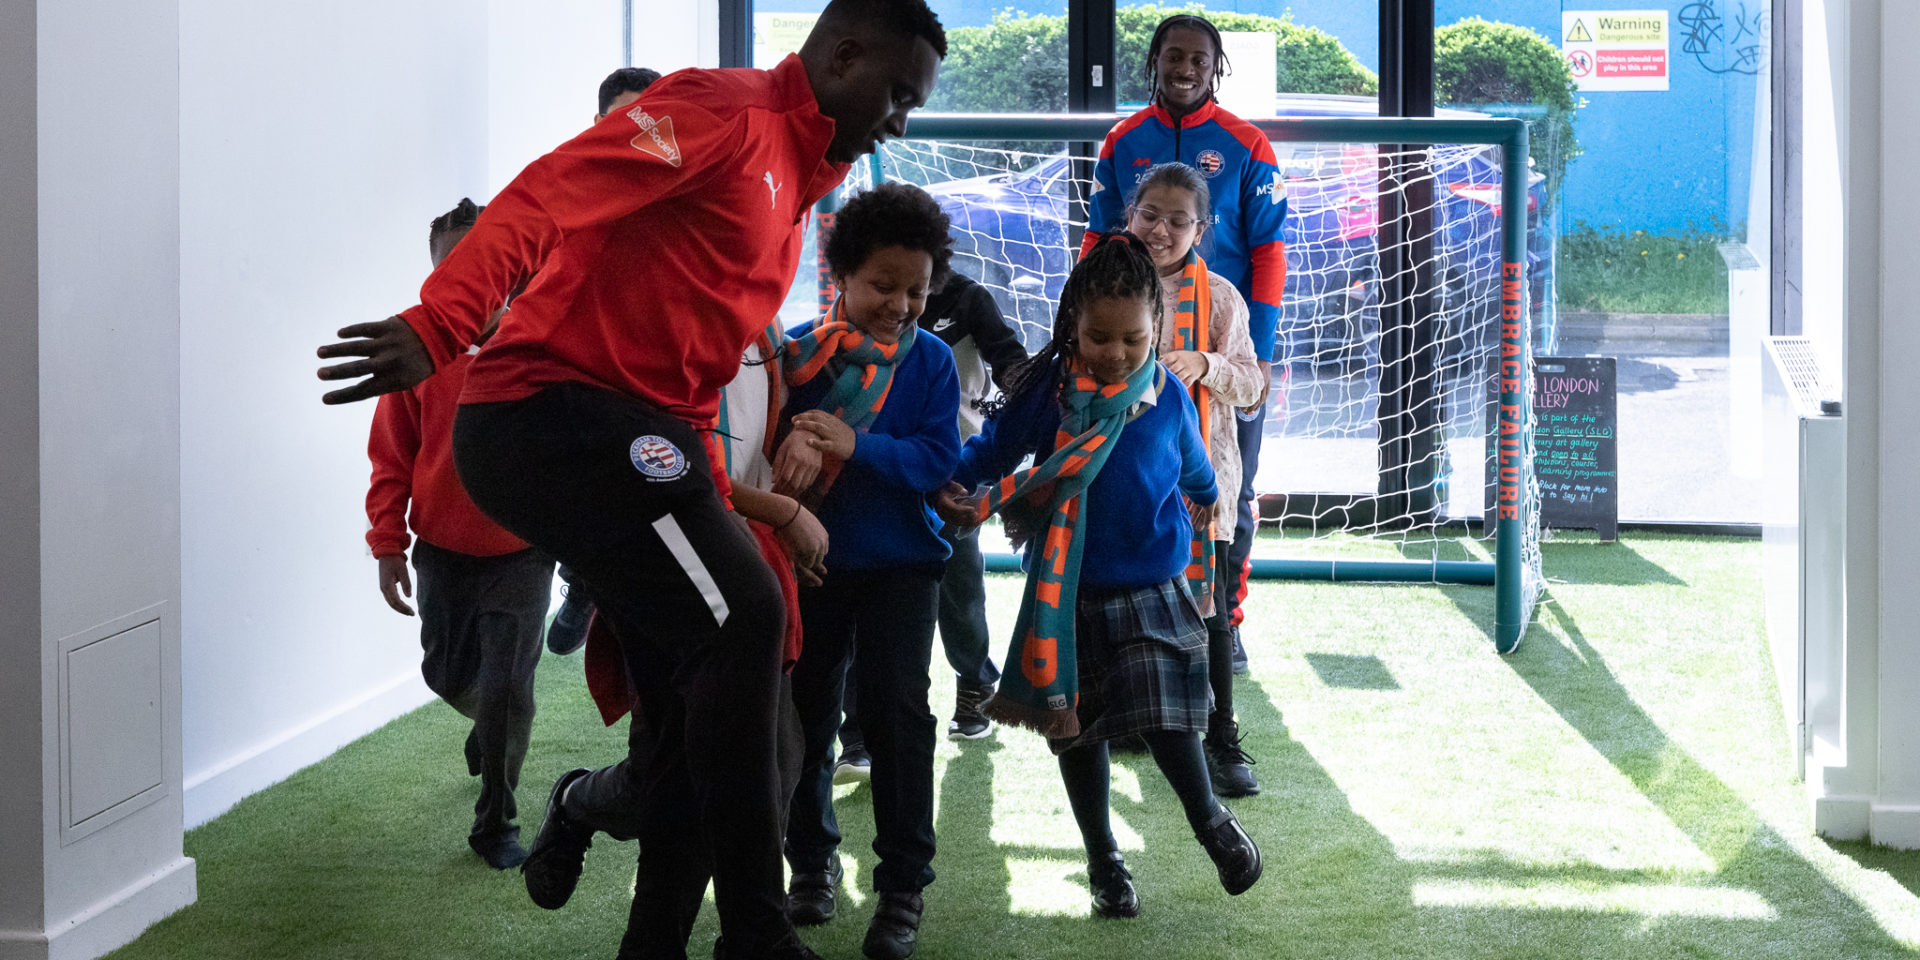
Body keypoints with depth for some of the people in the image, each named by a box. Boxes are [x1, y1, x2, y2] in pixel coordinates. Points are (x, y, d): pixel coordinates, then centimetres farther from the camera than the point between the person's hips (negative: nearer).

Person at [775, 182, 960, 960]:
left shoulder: (930, 359, -5)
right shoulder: (800, 349, -3)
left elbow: (938, 458, -13)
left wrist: (856, 444, -26)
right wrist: (793, 443, -32)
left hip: (899, 561, -2)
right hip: (812, 556, 2)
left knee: (895, 711, -6)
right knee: (805, 711, 10)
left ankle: (903, 887, 2)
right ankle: (812, 860, 27)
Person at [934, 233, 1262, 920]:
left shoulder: (1168, 398, -4)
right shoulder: (1047, 392, -9)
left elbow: (1194, 471, 16)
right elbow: (993, 446, 1)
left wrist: (1205, 501, 34)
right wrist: (958, 491, -17)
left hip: (1152, 591, -1)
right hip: (1068, 596, 1)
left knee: (1166, 722, -9)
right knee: (1075, 728, 10)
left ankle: (1211, 820, 20)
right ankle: (1103, 859, 27)